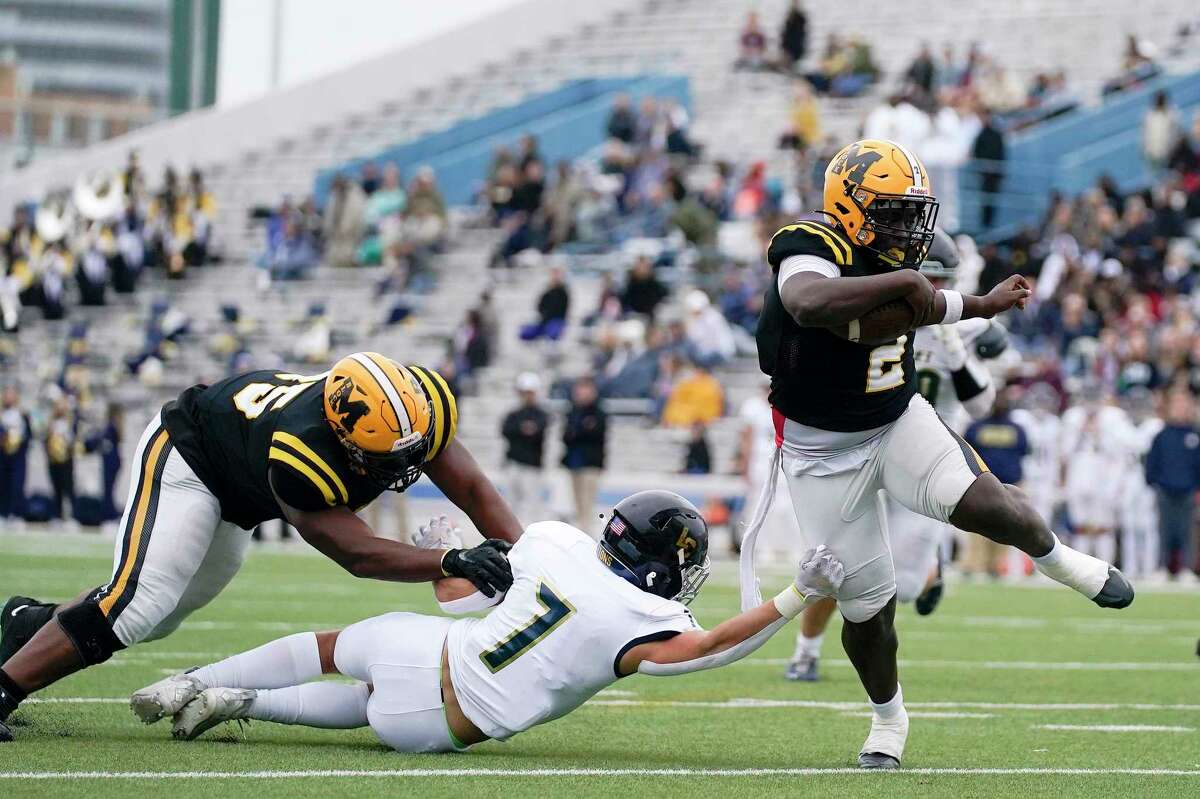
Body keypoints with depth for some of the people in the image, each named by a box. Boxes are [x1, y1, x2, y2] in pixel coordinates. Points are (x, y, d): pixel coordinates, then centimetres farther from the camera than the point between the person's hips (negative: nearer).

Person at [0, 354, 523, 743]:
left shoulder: (416, 407, -29)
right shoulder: (300, 456, -45)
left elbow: (473, 489, -18)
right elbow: (357, 555, -37)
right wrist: (451, 563, -47)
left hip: (236, 487, 8)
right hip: (185, 453, -8)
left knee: (156, 618, 16)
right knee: (138, 605, -24)